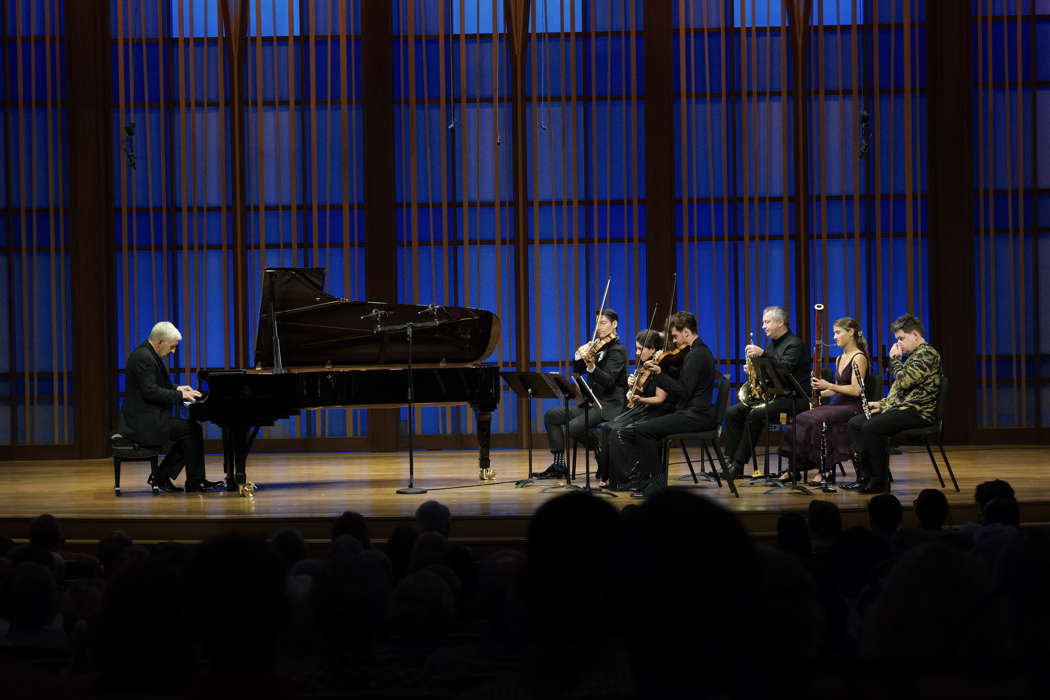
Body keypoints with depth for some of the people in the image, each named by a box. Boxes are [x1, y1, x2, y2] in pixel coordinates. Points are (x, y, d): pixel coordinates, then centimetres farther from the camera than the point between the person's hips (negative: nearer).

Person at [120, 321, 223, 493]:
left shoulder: (147, 354, 14)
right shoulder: (143, 357, -19)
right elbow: (150, 391, -24)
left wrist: (177, 389, 11)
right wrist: (180, 395, -18)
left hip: (146, 417, 11)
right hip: (143, 422, -11)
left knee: (190, 432, 10)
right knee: (193, 430, -12)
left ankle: (161, 476, 9)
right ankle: (195, 482, -2)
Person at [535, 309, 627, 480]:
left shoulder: (617, 350, -11)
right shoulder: (598, 346, 14)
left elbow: (608, 380, -25)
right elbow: (578, 370, 14)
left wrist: (592, 367, -41)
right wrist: (579, 356, -5)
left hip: (609, 406, -9)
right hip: (592, 402, 9)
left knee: (575, 426, -30)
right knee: (551, 416, 4)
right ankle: (559, 465, 3)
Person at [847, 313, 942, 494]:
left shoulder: (927, 354, -12)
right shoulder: (913, 355, 22)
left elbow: (904, 381, -23)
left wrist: (895, 359, -7)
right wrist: (882, 403, 13)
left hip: (917, 412, -11)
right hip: (900, 408, 11)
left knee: (871, 428, -28)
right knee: (855, 423, 4)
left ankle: (880, 482, -20)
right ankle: (864, 477, 1)